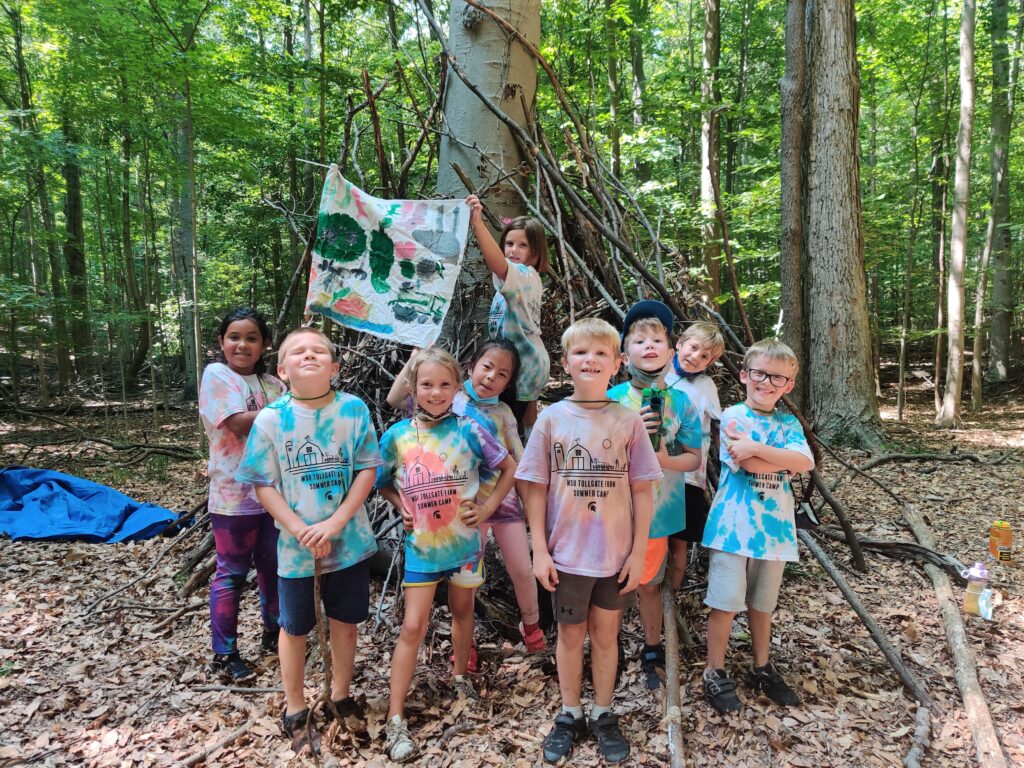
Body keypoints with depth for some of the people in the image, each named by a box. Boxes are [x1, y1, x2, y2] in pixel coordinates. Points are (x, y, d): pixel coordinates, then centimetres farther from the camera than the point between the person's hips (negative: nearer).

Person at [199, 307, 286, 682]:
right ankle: (224, 654, 20)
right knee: (232, 574, 6)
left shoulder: (272, 383, 9)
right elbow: (241, 424, -19)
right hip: (234, 494, -5)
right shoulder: (216, 375, -7)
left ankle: (273, 634, 34)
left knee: (273, 568, 16)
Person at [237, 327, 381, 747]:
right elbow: (264, 485, -7)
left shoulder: (354, 409, -8)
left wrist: (335, 523, -16)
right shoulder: (270, 419, -10)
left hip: (350, 540, 1)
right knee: (295, 628, 15)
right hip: (296, 546, -1)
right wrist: (302, 532, -16)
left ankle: (341, 697, 40)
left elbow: (367, 470, -7)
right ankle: (295, 711, 36)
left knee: (345, 622, 16)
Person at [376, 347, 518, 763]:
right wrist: (402, 507, -8)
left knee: (462, 611, 20)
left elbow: (509, 468, -2)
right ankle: (396, 720, 11)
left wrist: (488, 507, -9)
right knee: (412, 627, 1)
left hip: (464, 541, 1)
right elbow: (381, 482, 7)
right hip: (421, 545, 0)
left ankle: (460, 677, 46)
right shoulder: (397, 436, -9)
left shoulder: (469, 430, -13)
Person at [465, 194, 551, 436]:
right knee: (527, 420, 24)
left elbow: (498, 264, -42)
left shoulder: (525, 275, -23)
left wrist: (478, 223, -49)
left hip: (522, 363, -11)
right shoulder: (528, 279, 10)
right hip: (528, 359, 11)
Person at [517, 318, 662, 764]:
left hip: (617, 554, 0)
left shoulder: (628, 421, -4)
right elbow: (536, 489, -2)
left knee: (605, 633, 14)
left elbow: (642, 490, -1)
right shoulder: (552, 418, -4)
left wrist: (639, 551, -4)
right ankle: (569, 715, 33)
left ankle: (603, 714, 33)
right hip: (566, 554, 0)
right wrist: (539, 550, -5)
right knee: (570, 634, 14)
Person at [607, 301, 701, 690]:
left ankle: (652, 652, 38)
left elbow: (694, 458, 0)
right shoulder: (612, 399, -8)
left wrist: (665, 459, -20)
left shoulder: (681, 402, -4)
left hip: (659, 510, 1)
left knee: (649, 583, 18)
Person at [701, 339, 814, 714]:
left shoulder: (788, 423, 7)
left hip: (773, 526, 4)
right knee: (725, 603, 2)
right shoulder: (733, 416, -6)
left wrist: (756, 448, -21)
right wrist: (785, 457, -12)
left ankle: (762, 669, 34)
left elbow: (805, 462, -13)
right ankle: (715, 673, 17)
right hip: (734, 524, -4)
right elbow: (749, 466, -18)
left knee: (762, 604, 18)